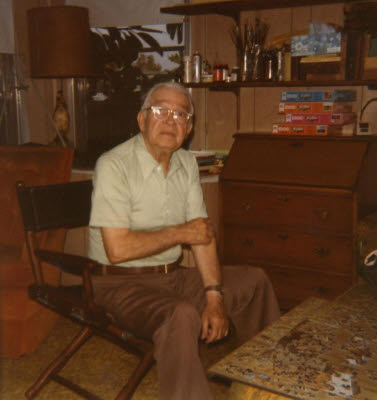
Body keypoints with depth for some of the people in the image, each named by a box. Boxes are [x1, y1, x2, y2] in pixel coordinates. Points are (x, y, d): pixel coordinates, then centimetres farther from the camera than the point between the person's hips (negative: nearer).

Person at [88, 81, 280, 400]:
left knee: (255, 281, 9)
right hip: (121, 284, -7)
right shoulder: (114, 166, -18)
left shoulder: (187, 163, 5)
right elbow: (117, 248, -26)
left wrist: (214, 296, -6)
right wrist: (180, 233, -14)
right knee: (181, 316, -37)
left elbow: (203, 232, 3)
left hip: (173, 276, 8)